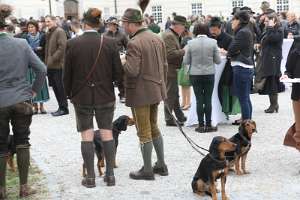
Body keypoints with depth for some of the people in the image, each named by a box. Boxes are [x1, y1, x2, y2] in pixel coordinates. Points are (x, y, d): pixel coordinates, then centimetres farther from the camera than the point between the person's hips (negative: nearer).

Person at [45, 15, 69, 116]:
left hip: (58, 65, -8)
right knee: (55, 87, 11)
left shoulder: (60, 32, -9)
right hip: (50, 65, 8)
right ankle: (61, 107, 20)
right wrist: (46, 62, 14)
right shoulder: (48, 33, 17)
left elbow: (62, 47, -18)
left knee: (60, 87, -4)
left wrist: (53, 59, -19)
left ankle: (64, 108, 4)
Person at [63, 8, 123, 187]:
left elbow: (67, 74, -1)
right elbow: (118, 72, -4)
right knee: (107, 133, 10)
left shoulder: (72, 44, -8)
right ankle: (110, 175, 13)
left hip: (81, 97, -1)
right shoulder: (110, 43, -7)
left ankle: (90, 177, 10)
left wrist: (69, 94, 12)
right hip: (106, 96, 1)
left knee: (87, 135, 6)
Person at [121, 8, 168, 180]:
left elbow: (132, 71, -24)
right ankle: (161, 165, 27)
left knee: (144, 132, 3)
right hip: (156, 91, 8)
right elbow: (165, 65, 10)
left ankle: (147, 170, 13)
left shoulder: (134, 43, -20)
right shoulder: (157, 38, 5)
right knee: (154, 127, 20)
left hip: (140, 93, -8)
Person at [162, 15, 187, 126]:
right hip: (169, 70, -11)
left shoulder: (173, 35, 15)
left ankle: (180, 116, 27)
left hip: (172, 69, 11)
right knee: (170, 94, -2)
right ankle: (169, 119, 7)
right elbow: (171, 54, -26)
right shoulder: (169, 36, -18)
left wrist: (182, 50, 7)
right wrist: (184, 50, -17)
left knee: (175, 94, 17)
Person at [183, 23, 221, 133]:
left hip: (195, 75, 0)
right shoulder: (213, 42, -5)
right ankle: (208, 125, 10)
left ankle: (201, 125, 8)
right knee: (208, 100, 6)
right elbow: (218, 61, -1)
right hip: (209, 74, 0)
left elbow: (186, 61, -1)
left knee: (199, 100, 5)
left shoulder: (191, 43, -6)